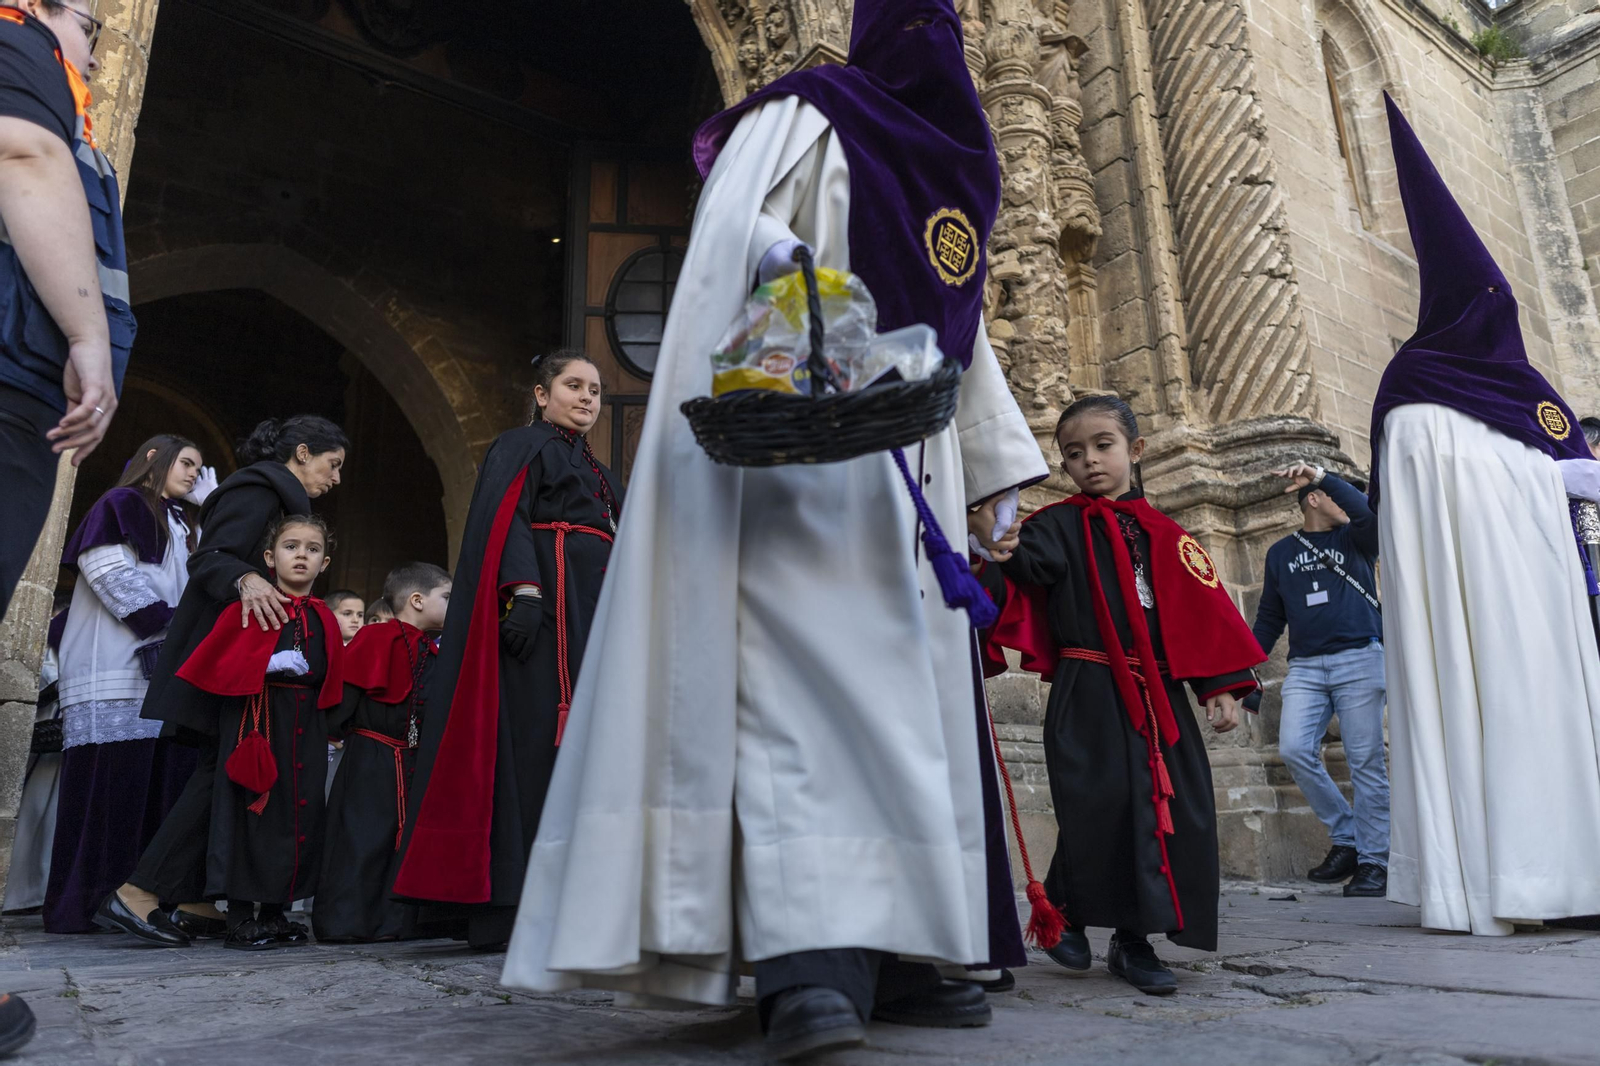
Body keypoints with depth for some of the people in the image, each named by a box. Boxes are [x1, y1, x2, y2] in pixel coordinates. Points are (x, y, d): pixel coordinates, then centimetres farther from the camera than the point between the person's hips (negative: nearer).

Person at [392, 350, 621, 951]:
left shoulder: (596, 471, 27)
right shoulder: (523, 446, 4)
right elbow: (505, 518, -11)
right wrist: (524, 590, -25)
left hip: (589, 617, 8)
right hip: (542, 606, -8)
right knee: (534, 741, -13)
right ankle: (511, 908, -10)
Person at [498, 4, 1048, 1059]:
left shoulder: (953, 168, 27)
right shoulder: (809, 113, 9)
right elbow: (730, 221, -6)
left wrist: (999, 471, 21)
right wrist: (775, 253, -30)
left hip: (916, 467, 8)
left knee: (911, 689, 0)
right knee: (806, 665, -20)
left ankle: (887, 949, 4)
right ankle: (807, 962, -24)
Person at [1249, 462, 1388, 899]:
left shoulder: (1355, 539, 12)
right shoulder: (1281, 553, 17)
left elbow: (1369, 513, -12)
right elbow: (1269, 616, 19)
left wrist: (1322, 475, -17)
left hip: (1359, 660, -2)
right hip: (1305, 666, 2)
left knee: (1366, 762, -4)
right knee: (1293, 749, -13)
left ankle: (1374, 861, 4)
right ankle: (1345, 838, 4)